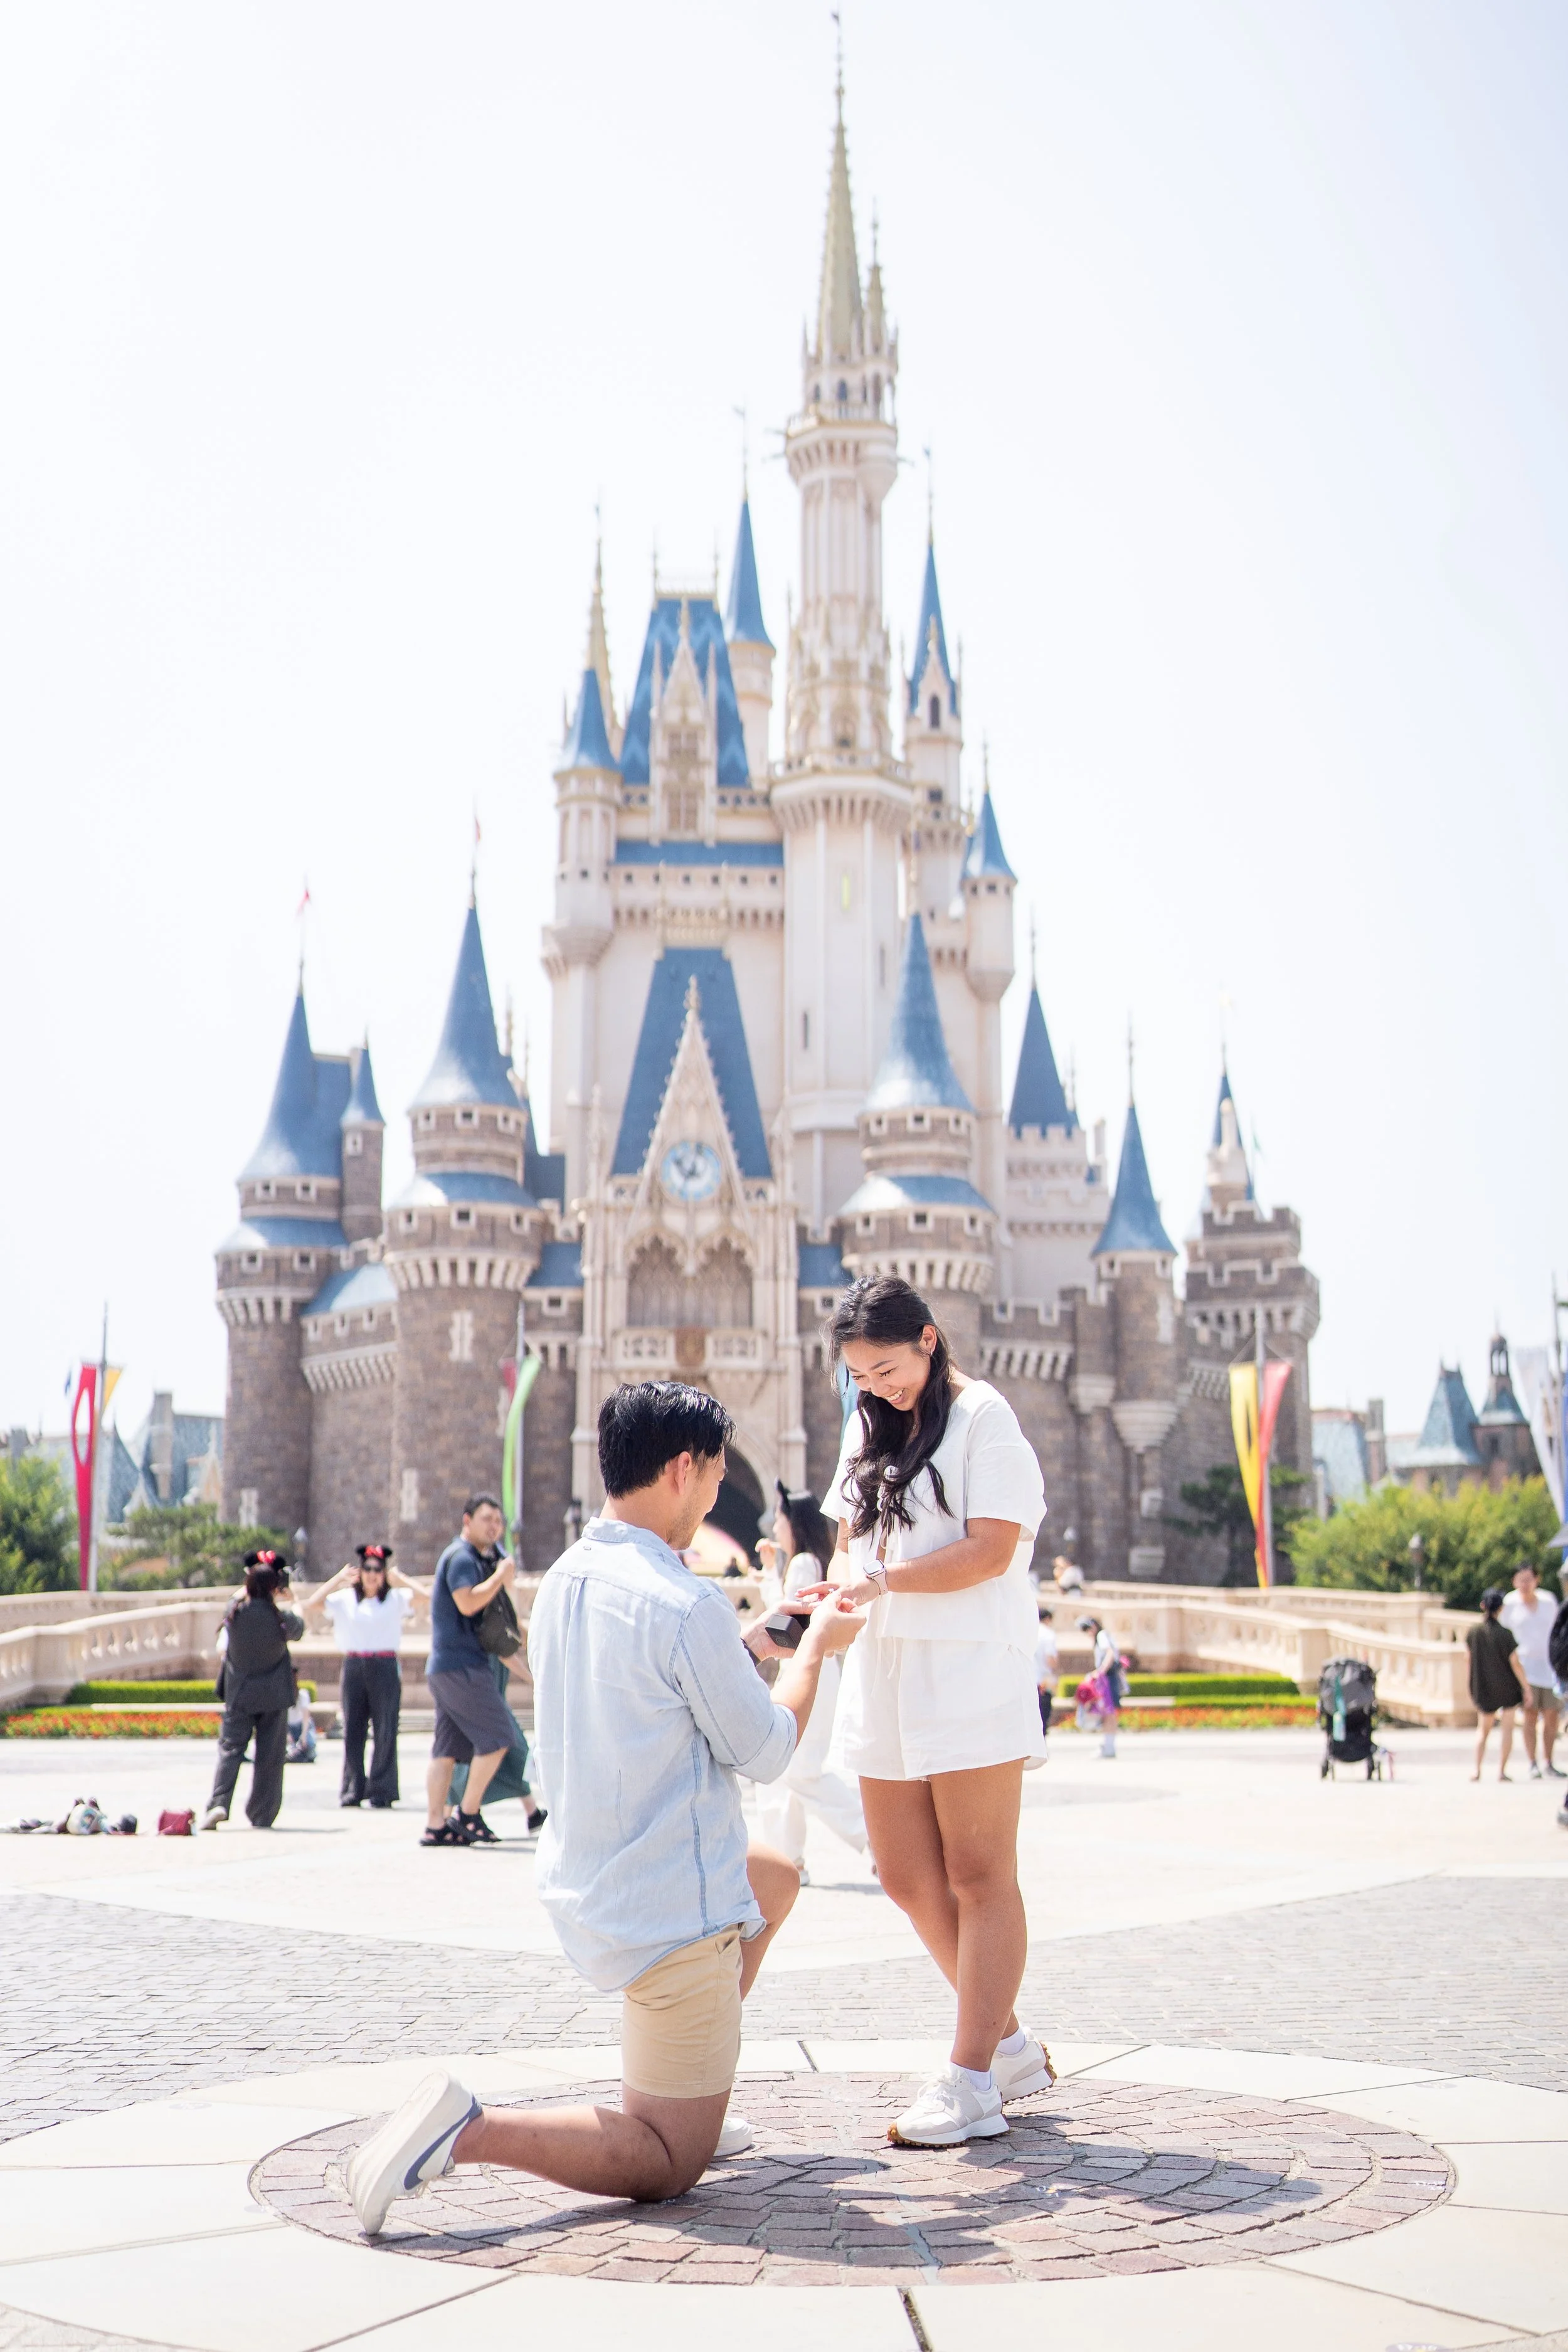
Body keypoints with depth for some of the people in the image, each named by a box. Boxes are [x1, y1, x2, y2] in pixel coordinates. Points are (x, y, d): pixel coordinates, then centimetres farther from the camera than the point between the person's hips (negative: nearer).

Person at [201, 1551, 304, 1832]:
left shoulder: (235, 1613, -9)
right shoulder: (282, 1617, -11)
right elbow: (299, 1630, 12)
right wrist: (283, 1604, 28)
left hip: (239, 1692, 1)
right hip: (274, 1695, -1)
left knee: (230, 1747, 4)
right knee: (270, 1755, 7)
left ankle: (219, 1803, -16)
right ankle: (262, 1816, 11)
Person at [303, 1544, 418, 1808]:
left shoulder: (396, 1598, 7)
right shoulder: (344, 1599, 10)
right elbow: (311, 1606, 1)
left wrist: (400, 1579, -1)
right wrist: (338, 1579, 2)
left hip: (385, 1667, -1)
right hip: (354, 1666, 2)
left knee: (385, 1729, -4)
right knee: (353, 1729, 2)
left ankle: (381, 1791, 2)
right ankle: (352, 1789, 8)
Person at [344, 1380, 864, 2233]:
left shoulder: (562, 1584, 3)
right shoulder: (686, 1605, -23)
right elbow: (766, 1752, -11)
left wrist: (750, 1645, 20)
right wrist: (813, 1650, 5)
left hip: (584, 1894, 9)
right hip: (672, 1918, -9)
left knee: (775, 1879, 34)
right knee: (668, 2166, 5)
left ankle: (682, 2100, 31)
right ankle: (469, 2133, -15)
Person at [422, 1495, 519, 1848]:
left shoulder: (479, 1558, 22)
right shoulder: (461, 1557, -10)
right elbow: (467, 1602, -25)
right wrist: (499, 1577, -16)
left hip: (446, 1668, 10)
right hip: (461, 1665, -10)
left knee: (448, 1747, 7)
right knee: (497, 1736, -8)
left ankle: (436, 1826, 6)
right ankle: (468, 1815, -3)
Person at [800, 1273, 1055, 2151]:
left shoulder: (982, 1413, -5)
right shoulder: (870, 1427, 18)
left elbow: (991, 1550, -13)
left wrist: (885, 1579, -18)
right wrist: (834, 1592, -2)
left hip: (970, 1673, -8)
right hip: (884, 1673, 8)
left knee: (979, 1876, -3)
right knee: (909, 1878, 8)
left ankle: (972, 2082, -1)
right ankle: (1009, 2043, 23)